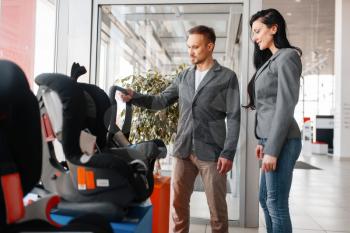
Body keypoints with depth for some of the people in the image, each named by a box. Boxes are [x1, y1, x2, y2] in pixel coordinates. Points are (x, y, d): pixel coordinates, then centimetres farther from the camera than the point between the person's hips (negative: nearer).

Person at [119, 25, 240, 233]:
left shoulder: (227, 77, -1)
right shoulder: (183, 77, 13)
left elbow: (234, 118, -5)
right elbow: (161, 101, 13)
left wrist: (228, 153, -12)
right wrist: (134, 97, -3)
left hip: (212, 152, -4)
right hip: (183, 150, 4)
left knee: (217, 207, 8)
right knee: (177, 204, 9)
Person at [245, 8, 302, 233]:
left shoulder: (287, 57, -9)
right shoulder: (271, 60, 19)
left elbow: (285, 106, -17)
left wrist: (273, 149, -19)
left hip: (281, 141, -9)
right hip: (271, 139, 9)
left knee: (277, 204, -2)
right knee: (265, 200, 15)